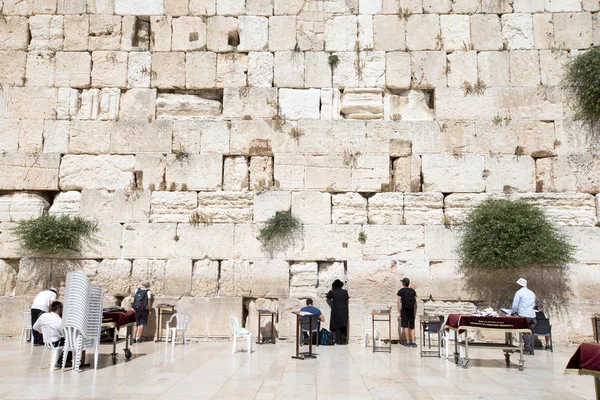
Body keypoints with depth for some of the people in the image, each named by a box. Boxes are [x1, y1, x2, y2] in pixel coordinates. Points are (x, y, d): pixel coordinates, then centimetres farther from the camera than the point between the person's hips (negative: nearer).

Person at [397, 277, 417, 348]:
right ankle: (413, 342, 5)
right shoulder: (412, 291, 2)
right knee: (412, 327, 9)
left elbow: (399, 302, -8)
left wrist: (399, 312, -4)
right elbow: (415, 302, 8)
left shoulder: (400, 291, -7)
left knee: (405, 326, 3)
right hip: (411, 310, 3)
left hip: (404, 310, -3)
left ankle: (408, 342, 4)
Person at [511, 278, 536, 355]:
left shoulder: (519, 292, -3)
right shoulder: (532, 293, 17)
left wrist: (513, 312, 14)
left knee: (525, 333, -2)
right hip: (532, 315, 6)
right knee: (531, 332, 8)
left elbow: (515, 305, -3)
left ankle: (528, 349, -3)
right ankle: (531, 350, 9)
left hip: (524, 315, -6)